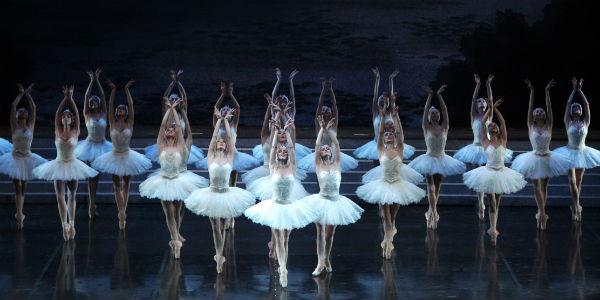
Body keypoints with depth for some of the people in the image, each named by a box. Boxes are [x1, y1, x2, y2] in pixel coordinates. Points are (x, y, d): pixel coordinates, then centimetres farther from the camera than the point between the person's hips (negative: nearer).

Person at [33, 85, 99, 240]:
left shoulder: (75, 132, -4)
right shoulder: (58, 132, -3)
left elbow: (76, 114, -10)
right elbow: (57, 114, -9)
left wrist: (71, 97, -14)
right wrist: (65, 97, -13)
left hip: (72, 166, 0)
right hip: (59, 166, 0)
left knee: (72, 196, 7)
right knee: (60, 196, -3)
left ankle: (71, 224, 13)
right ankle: (65, 224, -1)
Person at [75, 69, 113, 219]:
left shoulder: (103, 114, 1)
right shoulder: (87, 115, -4)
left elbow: (103, 97, -3)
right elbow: (86, 97, -9)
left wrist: (97, 80, -5)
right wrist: (92, 81, -9)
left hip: (101, 146, 3)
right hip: (90, 145, -3)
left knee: (97, 176, 10)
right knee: (91, 176, -4)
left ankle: (91, 203, 20)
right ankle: (92, 205, -5)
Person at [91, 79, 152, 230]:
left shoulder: (129, 124, -4)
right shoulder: (113, 124, -3)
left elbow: (131, 105, -10)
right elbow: (110, 106, -8)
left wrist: (127, 90, -12)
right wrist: (113, 91, -14)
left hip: (127, 157, 0)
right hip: (115, 158, 0)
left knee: (126, 186, 10)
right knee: (117, 187, 2)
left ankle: (122, 212, 19)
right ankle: (122, 214, 5)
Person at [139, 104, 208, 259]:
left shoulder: (181, 145, -2)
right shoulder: (161, 145, 1)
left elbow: (180, 126, -5)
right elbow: (162, 125, -2)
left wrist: (174, 109, 2)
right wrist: (169, 109, 3)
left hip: (179, 181, 0)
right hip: (164, 182, 0)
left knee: (178, 210, 11)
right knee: (169, 212, -2)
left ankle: (175, 235, 30)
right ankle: (176, 240, 2)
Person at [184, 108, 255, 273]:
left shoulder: (229, 157, 1)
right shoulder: (211, 156, -1)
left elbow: (229, 137, -3)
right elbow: (214, 135, -4)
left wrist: (226, 120, 1)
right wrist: (219, 119, 2)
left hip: (226, 195, 1)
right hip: (212, 195, -1)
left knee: (222, 227, 10)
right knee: (215, 228, 1)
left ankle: (219, 255, 20)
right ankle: (219, 256, 8)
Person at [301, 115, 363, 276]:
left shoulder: (336, 164, 4)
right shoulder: (318, 165, -1)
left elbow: (336, 144, 1)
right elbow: (317, 145, -7)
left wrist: (329, 129, 5)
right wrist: (322, 128, -2)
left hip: (335, 201, 2)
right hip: (322, 201, -2)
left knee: (330, 233, 10)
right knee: (320, 232, 0)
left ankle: (327, 259, 24)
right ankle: (321, 262, 0)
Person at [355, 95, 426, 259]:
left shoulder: (399, 151, 1)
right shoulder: (381, 151, 0)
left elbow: (400, 132, -8)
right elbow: (380, 134, -9)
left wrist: (395, 115, -16)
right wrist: (383, 117, -18)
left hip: (397, 186, 1)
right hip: (384, 185, -1)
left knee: (392, 216, 12)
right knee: (386, 217, -2)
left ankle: (387, 241, 31)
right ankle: (388, 243, 2)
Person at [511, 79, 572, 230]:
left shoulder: (548, 127, -3)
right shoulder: (531, 126, -5)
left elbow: (549, 108, -9)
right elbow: (530, 108, -10)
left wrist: (547, 92, -12)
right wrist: (532, 91, -15)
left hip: (547, 159, 1)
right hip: (535, 158, -1)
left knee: (544, 187, 9)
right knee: (536, 187, 2)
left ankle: (541, 213, 16)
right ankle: (542, 213, 6)